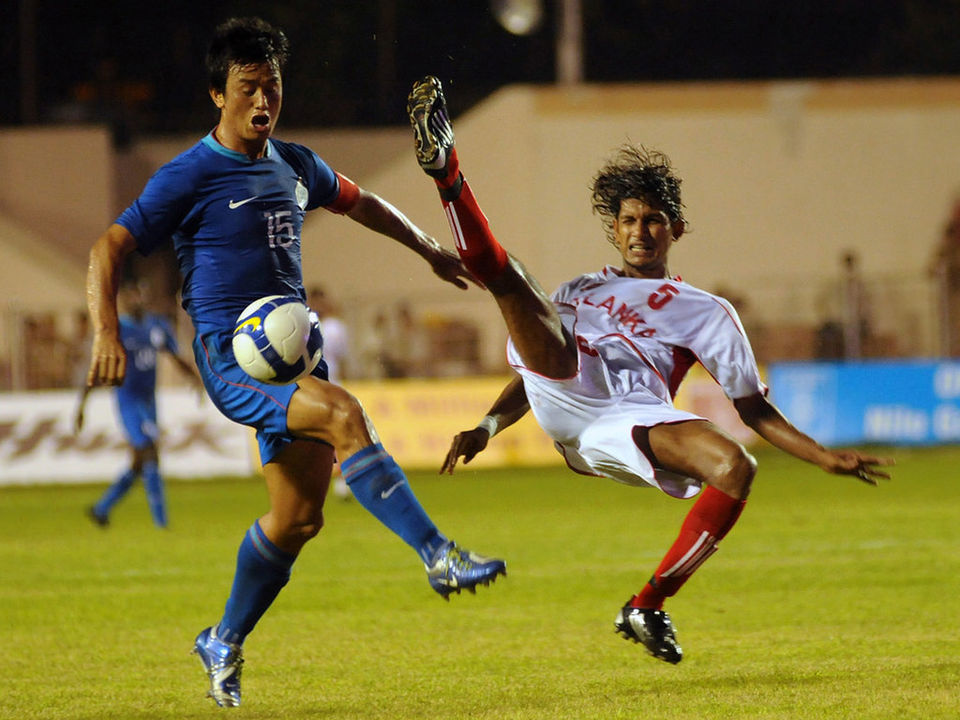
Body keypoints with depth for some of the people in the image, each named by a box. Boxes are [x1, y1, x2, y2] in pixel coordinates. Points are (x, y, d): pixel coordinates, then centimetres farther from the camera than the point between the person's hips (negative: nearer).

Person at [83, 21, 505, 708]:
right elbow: (111, 248, -10)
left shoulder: (295, 165, 13)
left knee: (298, 518, 4)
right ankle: (439, 558, -32)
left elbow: (361, 203, 33)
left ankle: (224, 645, 24)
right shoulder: (190, 177, -7)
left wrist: (431, 251, 39)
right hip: (232, 359, -7)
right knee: (344, 414, -30)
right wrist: (107, 331, -24)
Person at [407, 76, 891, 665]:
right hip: (566, 395, 1)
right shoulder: (582, 292, 34)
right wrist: (486, 428, 17)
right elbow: (536, 368, 34)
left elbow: (754, 406, 24)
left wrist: (824, 456, 12)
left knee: (737, 467, -29)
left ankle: (647, 608, -19)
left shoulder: (706, 312, 27)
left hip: (634, 422, -1)